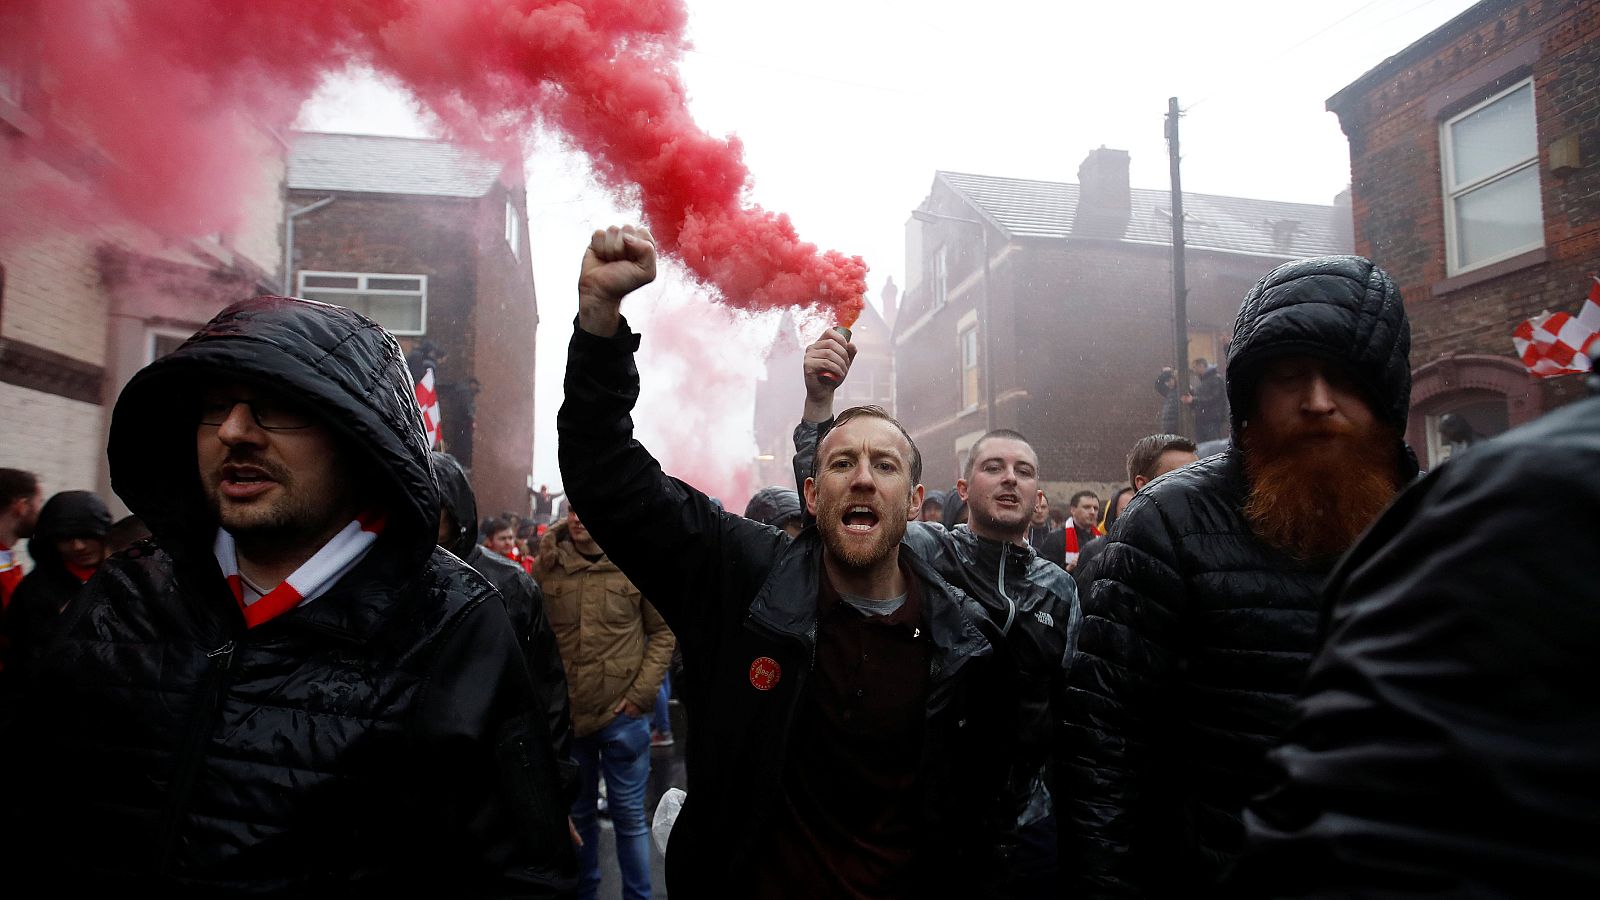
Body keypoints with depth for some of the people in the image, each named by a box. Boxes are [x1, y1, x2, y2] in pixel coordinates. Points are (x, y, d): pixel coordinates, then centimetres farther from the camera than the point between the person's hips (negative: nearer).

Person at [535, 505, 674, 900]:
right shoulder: (547, 566, -1)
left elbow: (662, 632, -2)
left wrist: (642, 694, -9)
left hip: (622, 715, -2)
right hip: (565, 715, 3)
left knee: (628, 815, 9)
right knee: (578, 812, 19)